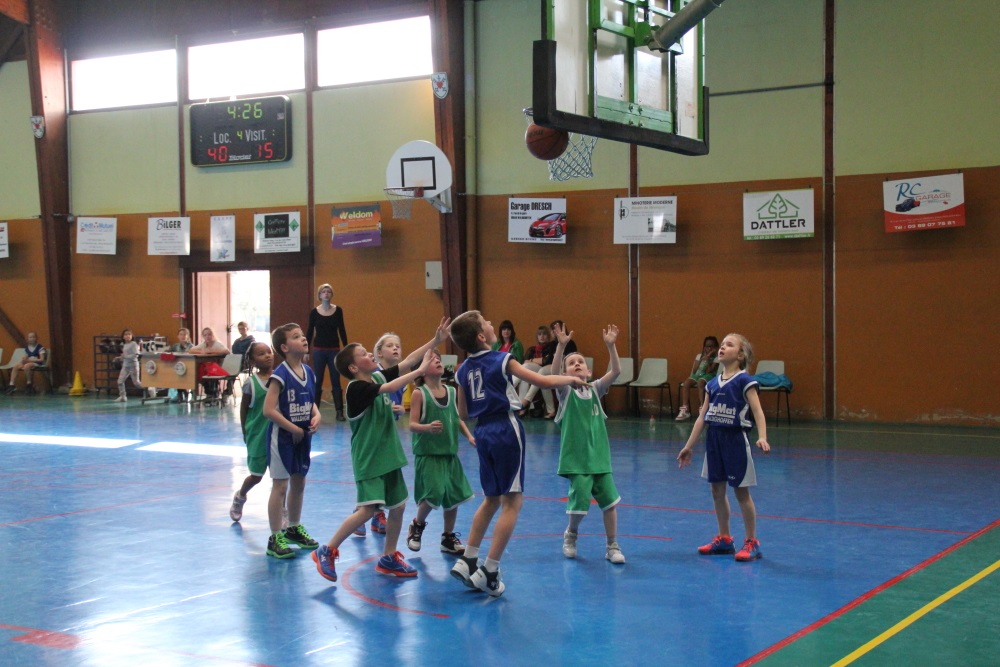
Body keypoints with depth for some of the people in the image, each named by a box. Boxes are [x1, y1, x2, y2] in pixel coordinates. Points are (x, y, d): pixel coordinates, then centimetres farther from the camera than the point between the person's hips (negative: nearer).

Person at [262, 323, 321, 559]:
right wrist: (293, 429, -17)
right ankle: (275, 539, 4)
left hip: (302, 436, 7)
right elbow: (269, 409, -22)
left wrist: (316, 416, -4)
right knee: (280, 486, -2)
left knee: (299, 483, 17)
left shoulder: (309, 372, 4)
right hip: (282, 436, -7)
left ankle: (294, 528, 34)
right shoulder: (280, 375, -18)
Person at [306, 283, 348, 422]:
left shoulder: (338, 310, 0)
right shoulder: (314, 312, -2)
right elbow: (310, 332, 2)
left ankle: (340, 412, 3)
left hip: (334, 350, 1)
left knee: (336, 381, 2)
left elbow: (342, 330, 5)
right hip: (318, 350, 0)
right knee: (317, 381, 3)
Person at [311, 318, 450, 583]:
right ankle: (327, 551, -1)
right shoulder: (356, 387, -18)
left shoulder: (378, 376, 4)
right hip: (367, 458, -8)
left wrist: (436, 341, -4)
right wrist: (420, 370, -28)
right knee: (367, 509, -15)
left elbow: (407, 361, 3)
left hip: (388, 454, 8)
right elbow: (389, 388, -31)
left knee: (398, 506, 10)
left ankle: (389, 558, 23)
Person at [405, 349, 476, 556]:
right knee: (432, 494, -11)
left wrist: (469, 436, 4)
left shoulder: (451, 391, 6)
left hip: (449, 453, 6)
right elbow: (412, 425, -14)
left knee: (454, 496, 6)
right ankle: (417, 526, 19)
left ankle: (449, 538, 23)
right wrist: (428, 428, -33)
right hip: (427, 454, -5)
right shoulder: (419, 394, -9)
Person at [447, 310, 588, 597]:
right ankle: (489, 572, -5)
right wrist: (571, 378, 8)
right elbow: (544, 381, -10)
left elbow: (463, 413, 14)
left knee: (492, 499, 20)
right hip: (506, 429, -7)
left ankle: (467, 561, 20)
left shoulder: (463, 370, 8)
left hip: (482, 432, 7)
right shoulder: (502, 360, -9)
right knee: (512, 501, -1)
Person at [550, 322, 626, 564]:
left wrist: (611, 346, -18)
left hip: (600, 455, 3)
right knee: (580, 501, -8)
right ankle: (571, 535, 22)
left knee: (610, 500, 0)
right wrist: (561, 346, -32)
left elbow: (616, 371, -6)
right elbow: (553, 372, -21)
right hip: (576, 457, -3)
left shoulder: (595, 389, 7)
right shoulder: (565, 391, -1)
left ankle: (612, 546, 14)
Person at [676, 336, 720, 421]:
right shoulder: (700, 355, 15)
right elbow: (694, 370, 5)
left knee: (700, 382, -39)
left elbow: (709, 370, -10)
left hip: (708, 376, -4)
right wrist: (702, 358, 0)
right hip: (697, 375, 4)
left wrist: (707, 358, -12)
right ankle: (684, 409, -30)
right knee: (686, 383, -26)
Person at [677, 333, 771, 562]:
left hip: (735, 439, -6)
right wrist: (688, 446, 12)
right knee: (717, 490, 11)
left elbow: (757, 411, -17)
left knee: (741, 491, 0)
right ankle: (724, 539, 24)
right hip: (714, 439, 6)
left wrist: (762, 437, -33)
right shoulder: (712, 383, 9)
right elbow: (702, 416, 13)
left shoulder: (744, 381, -8)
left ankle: (752, 543, 9)